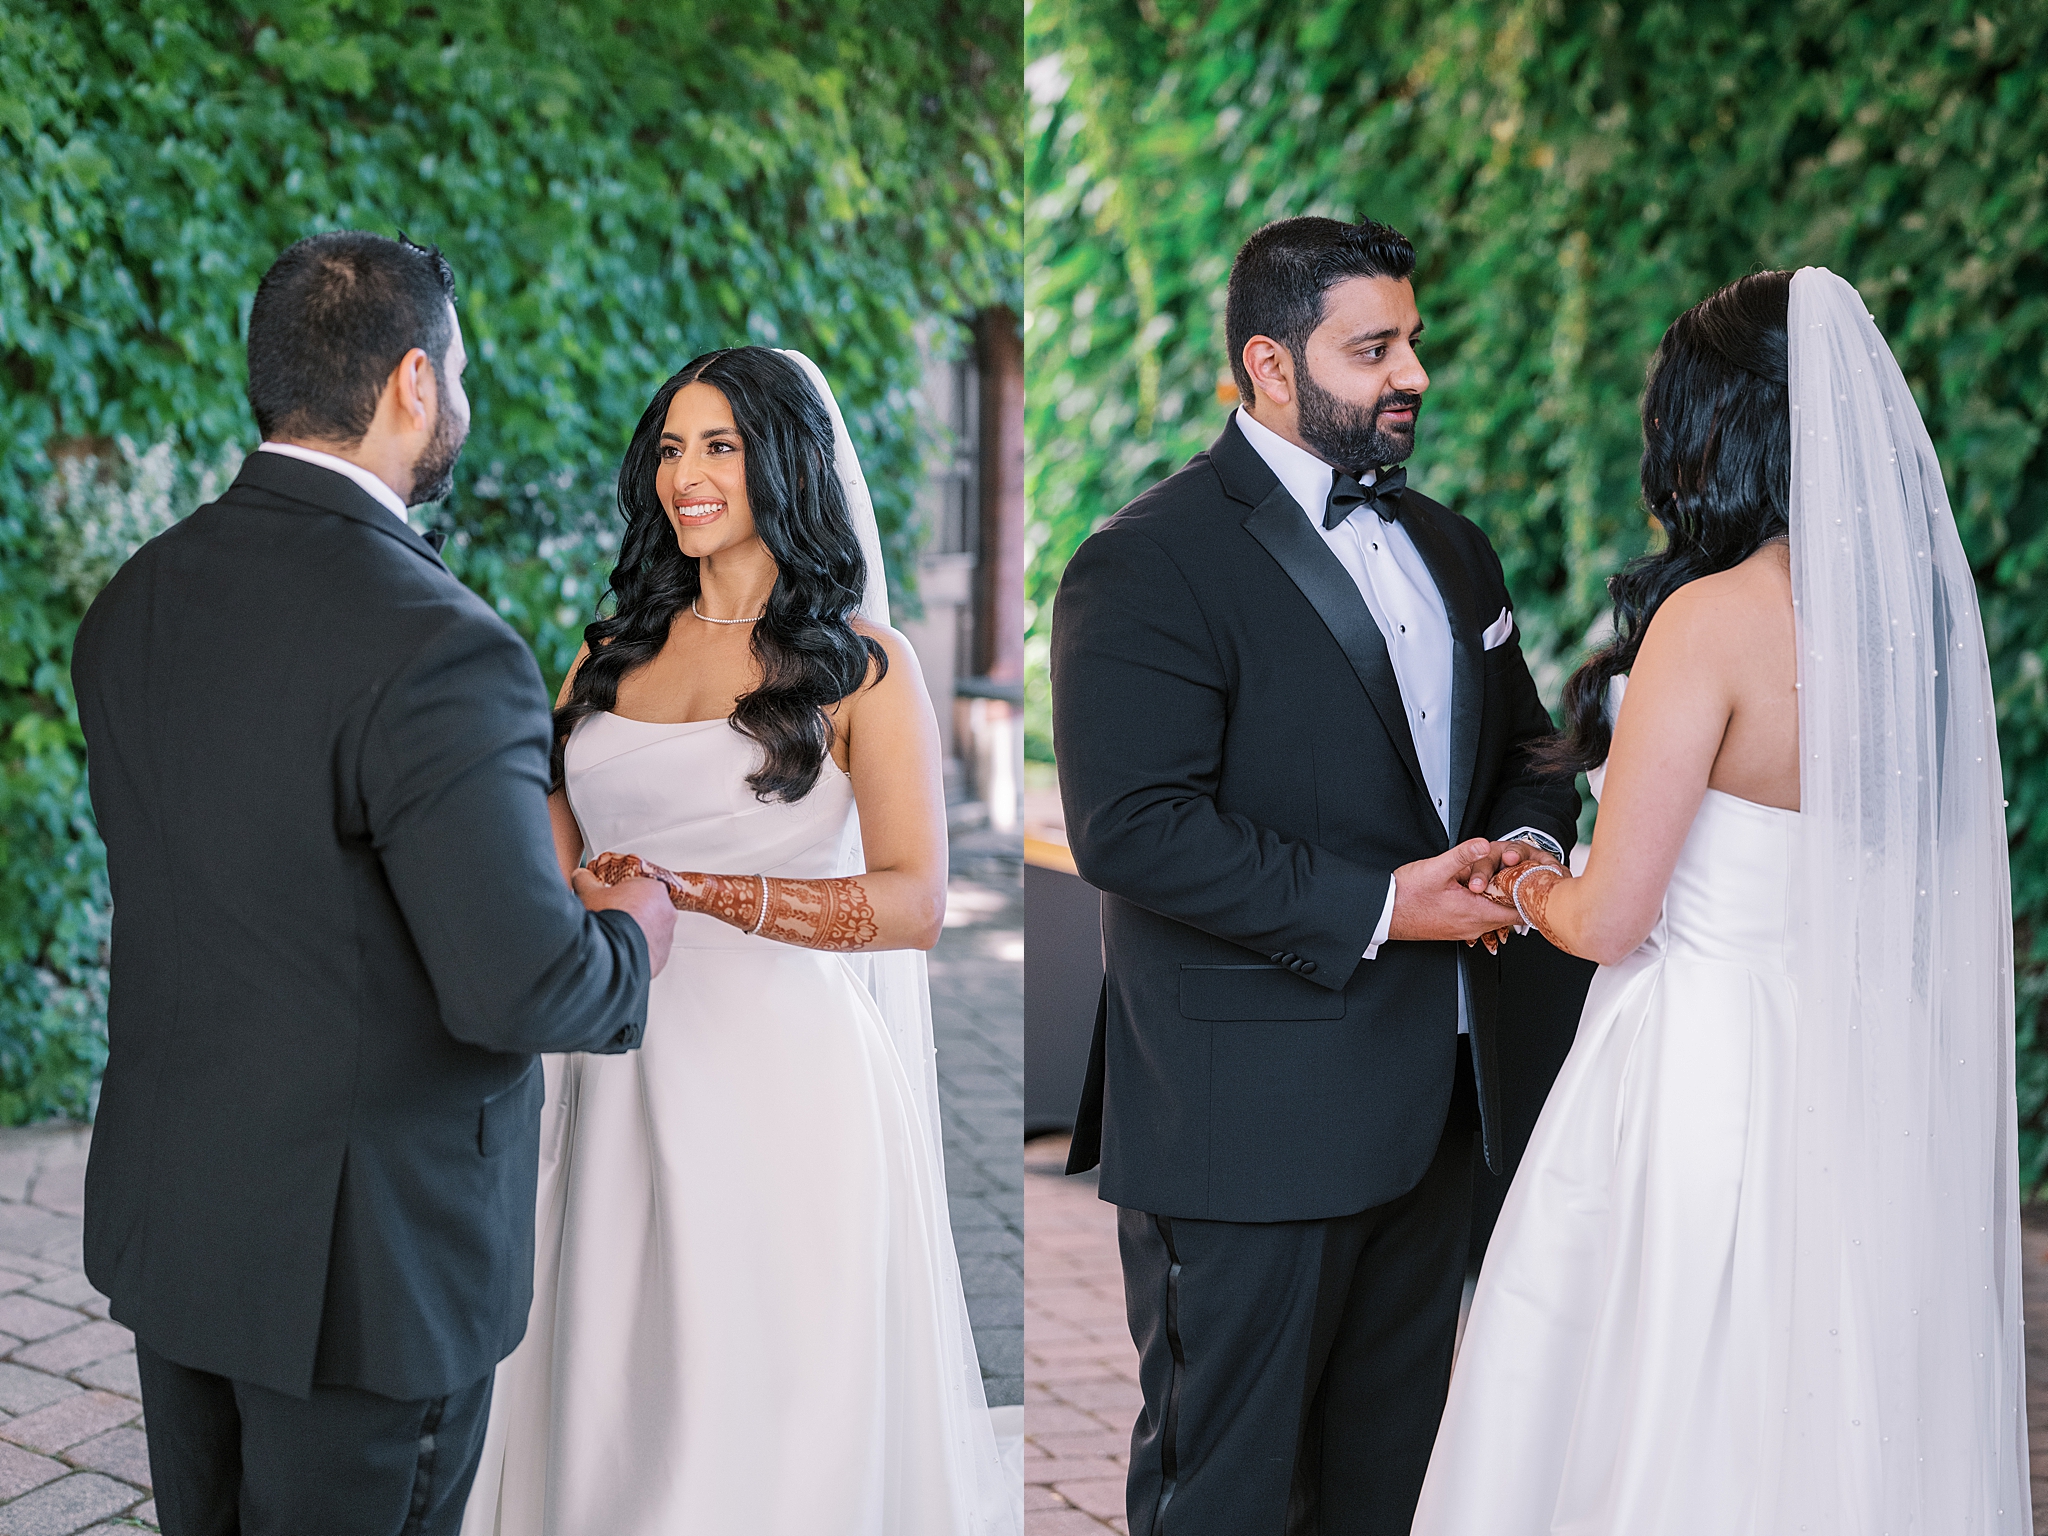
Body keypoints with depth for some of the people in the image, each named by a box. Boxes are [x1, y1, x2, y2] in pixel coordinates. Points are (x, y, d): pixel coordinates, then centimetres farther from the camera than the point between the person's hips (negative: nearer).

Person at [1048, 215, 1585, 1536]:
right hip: (1253, 1118, -8)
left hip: (1432, 1100, 8)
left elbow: (1522, 744, 23)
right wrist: (1374, 910, -22)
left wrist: (1528, 845, -2)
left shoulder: (1448, 547, 14)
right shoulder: (1149, 564, -14)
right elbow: (1132, 828, -23)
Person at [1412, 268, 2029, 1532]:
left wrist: (1528, 892, 6)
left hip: (1706, 1082, -7)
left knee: (1665, 1434, 6)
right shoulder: (1919, 605, 2)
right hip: (1877, 1084, 7)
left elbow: (1611, 919, -16)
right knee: (1843, 1410, 17)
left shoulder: (1713, 622, -18)